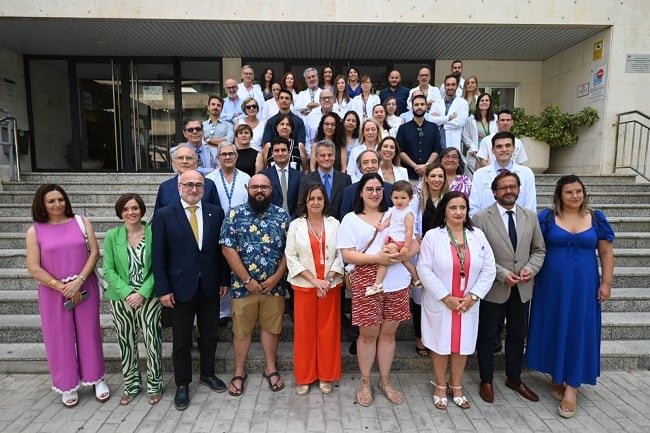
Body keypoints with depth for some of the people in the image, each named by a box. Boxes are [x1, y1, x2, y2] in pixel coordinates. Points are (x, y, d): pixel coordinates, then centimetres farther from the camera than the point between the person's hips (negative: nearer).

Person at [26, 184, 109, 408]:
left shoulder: (82, 222, 0)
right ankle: (67, 385, 28)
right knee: (60, 338, 10)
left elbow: (94, 253, -5)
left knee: (89, 332, 10)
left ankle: (97, 378, 27)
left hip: (85, 287, 0)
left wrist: (78, 282, -14)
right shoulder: (34, 231, -2)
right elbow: (34, 269, -6)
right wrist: (63, 288, -12)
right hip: (53, 292, 0)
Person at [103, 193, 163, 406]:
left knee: (152, 342, 1)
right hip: (120, 299, 2)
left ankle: (154, 386, 21)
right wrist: (126, 293, -13)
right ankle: (131, 386, 30)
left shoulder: (153, 233, -5)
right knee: (126, 344, 12)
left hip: (149, 298, -2)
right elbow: (108, 270, -1)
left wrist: (142, 293, -14)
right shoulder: (112, 236, 1)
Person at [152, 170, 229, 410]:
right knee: (181, 340, 11)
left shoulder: (216, 213, 1)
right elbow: (158, 255, -6)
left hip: (210, 286, 2)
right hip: (181, 287, -2)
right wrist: (163, 289, -9)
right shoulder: (165, 215, -5)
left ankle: (208, 374, 37)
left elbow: (221, 249, 4)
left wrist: (224, 280, 1)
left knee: (209, 335, 16)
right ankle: (182, 384, 28)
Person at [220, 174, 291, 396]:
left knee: (271, 327, 13)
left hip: (273, 284, 1)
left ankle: (271, 368, 31)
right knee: (241, 329, 11)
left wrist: (276, 277, -9)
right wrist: (247, 280, -12)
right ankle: (239, 372, 29)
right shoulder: (235, 214, -4)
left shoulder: (282, 216, 1)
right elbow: (228, 249, -10)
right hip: (243, 284, -1)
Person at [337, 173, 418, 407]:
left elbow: (415, 244, 7)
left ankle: (385, 380, 30)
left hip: (396, 283, 3)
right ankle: (365, 382, 27)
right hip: (366, 284, -3)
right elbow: (347, 255, -7)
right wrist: (376, 258, -19)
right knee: (368, 334, 8)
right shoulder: (351, 219, 2)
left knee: (388, 332, 13)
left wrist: (403, 254, -15)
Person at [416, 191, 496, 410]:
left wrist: (473, 295, -9)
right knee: (441, 345, 9)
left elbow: (489, 269, 0)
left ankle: (456, 386, 34)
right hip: (440, 304, -3)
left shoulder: (478, 235, 0)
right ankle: (440, 386, 30)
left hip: (468, 304, 3)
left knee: (463, 345, 13)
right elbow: (424, 269, -13)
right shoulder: (432, 236, -9)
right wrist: (446, 297, -15)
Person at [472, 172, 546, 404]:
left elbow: (539, 249, 8)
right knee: (487, 337, 11)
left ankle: (514, 379, 39)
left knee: (518, 336, 19)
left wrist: (531, 269, -10)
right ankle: (486, 381, 30)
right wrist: (502, 274, -19)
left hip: (522, 289, 4)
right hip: (493, 288, -4)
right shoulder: (481, 218, -11)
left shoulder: (531, 216, 3)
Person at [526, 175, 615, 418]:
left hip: (583, 286, 1)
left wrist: (606, 283, 0)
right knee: (554, 328, 9)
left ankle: (572, 386, 13)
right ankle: (557, 377, 28)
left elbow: (606, 253, 5)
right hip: (552, 284, -1)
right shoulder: (547, 217, -2)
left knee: (579, 330, 3)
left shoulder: (596, 219, 3)